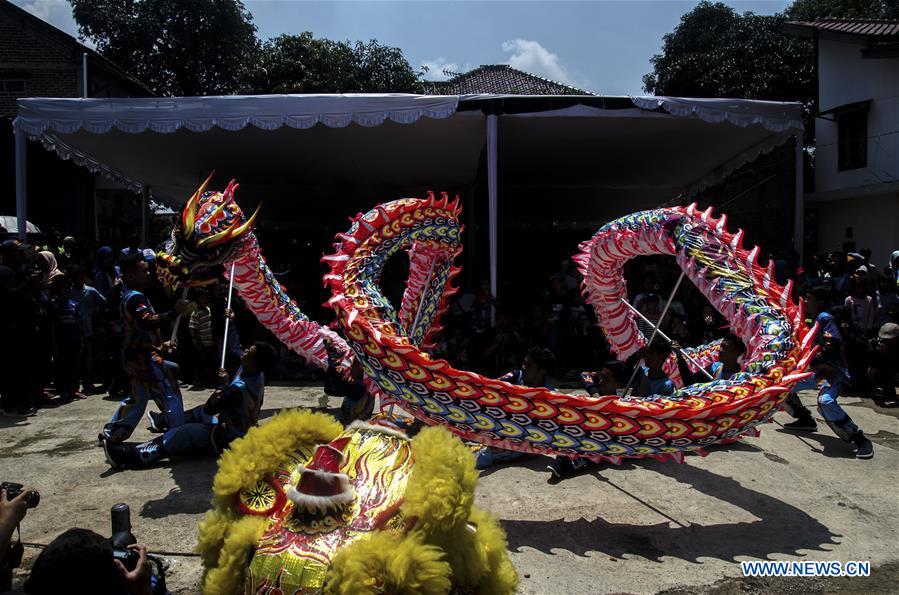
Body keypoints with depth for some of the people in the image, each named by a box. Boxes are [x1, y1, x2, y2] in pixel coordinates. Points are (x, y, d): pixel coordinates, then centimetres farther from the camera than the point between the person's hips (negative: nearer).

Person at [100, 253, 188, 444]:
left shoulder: (127, 296, 18)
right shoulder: (136, 298, -16)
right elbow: (148, 322, -33)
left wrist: (159, 345, 22)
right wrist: (175, 312, -34)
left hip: (134, 357, 10)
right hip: (144, 358, -10)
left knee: (137, 399, 21)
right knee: (171, 394, -8)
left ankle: (110, 434, 28)